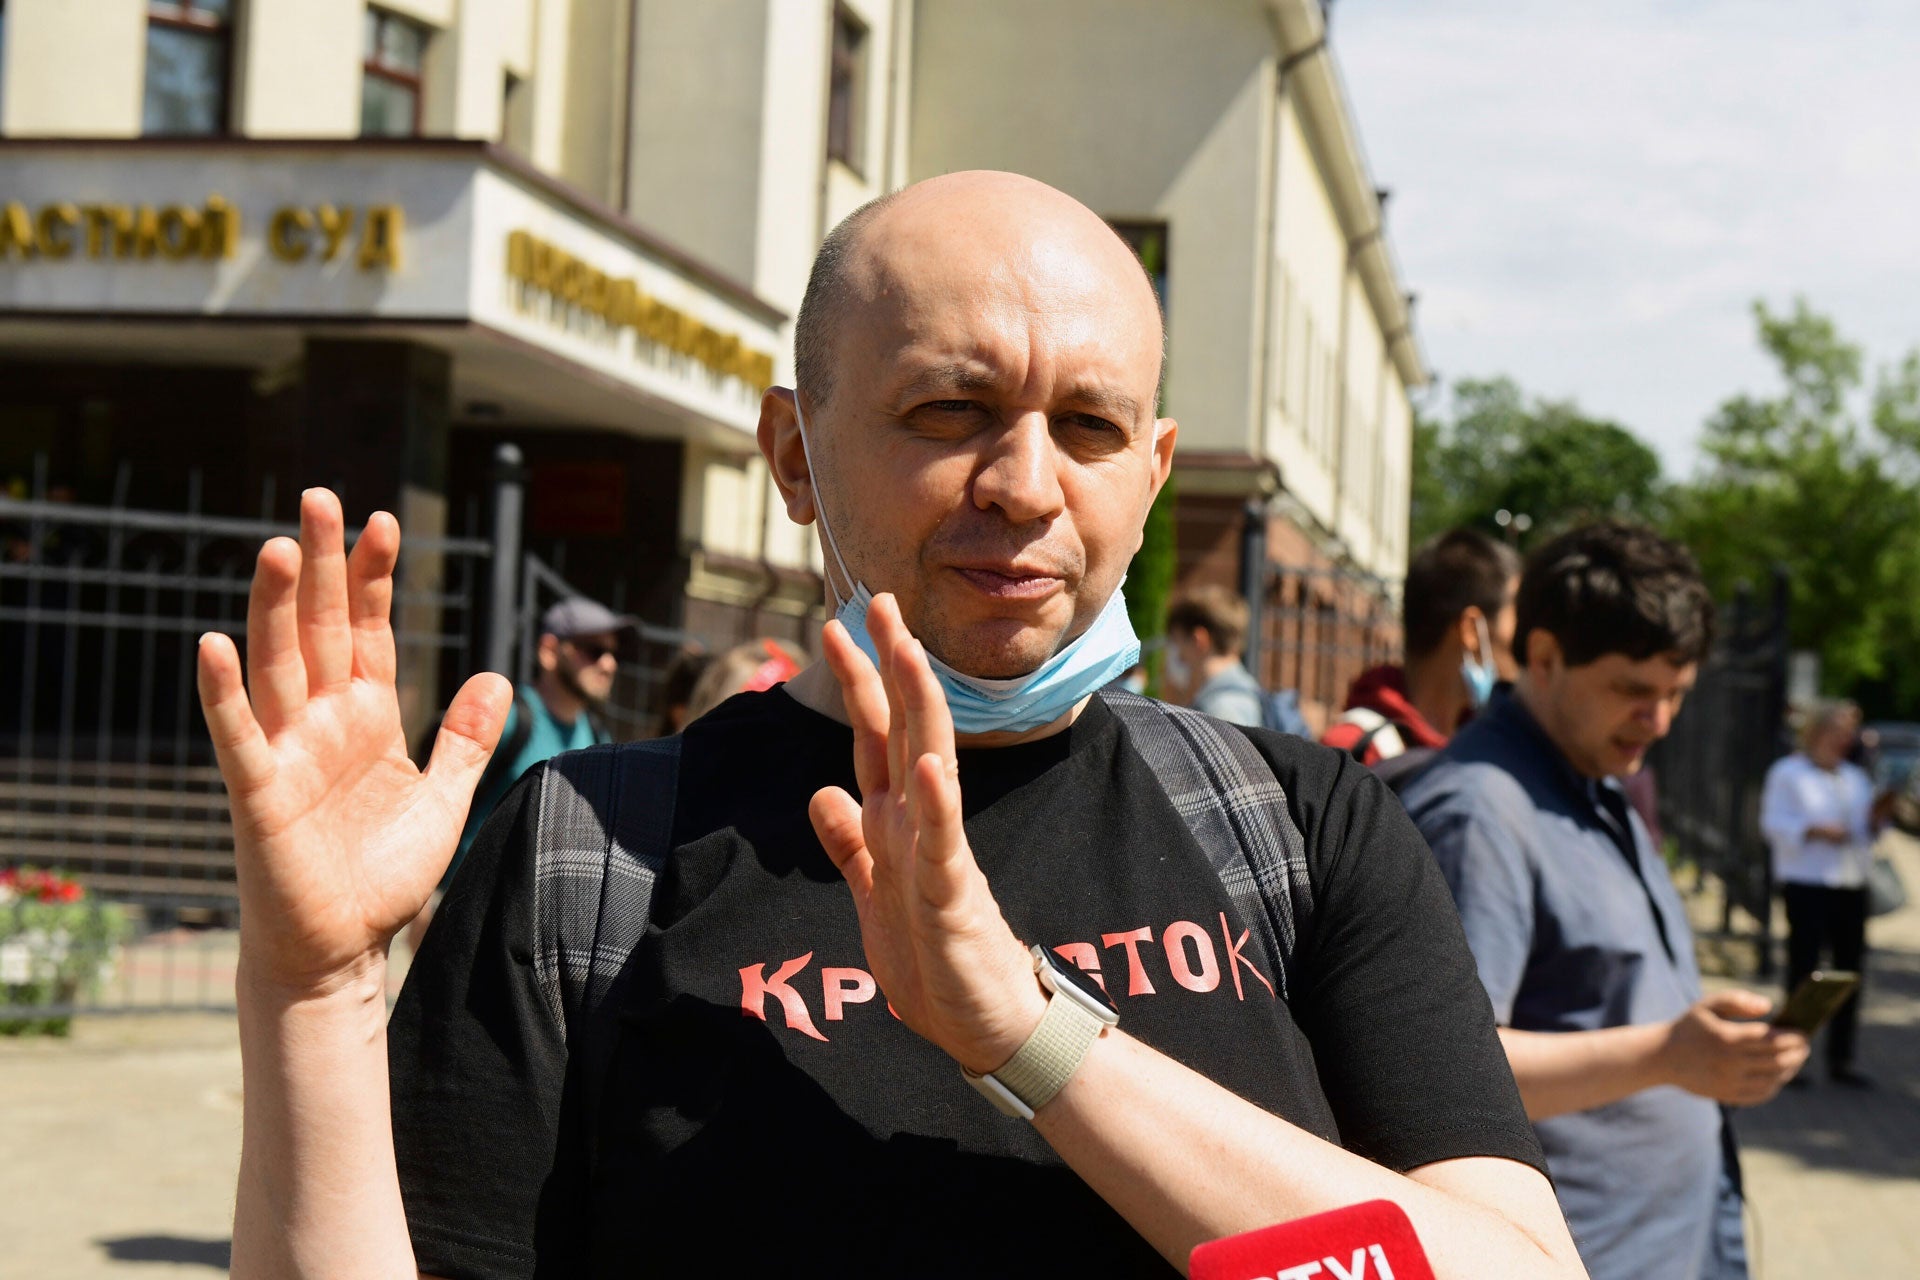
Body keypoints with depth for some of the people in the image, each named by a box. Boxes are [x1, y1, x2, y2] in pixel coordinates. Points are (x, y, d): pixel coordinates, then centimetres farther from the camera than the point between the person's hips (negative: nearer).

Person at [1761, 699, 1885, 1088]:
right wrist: (1814, 830, -20)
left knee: (1850, 969, 4)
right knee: (1803, 968, -7)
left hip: (1851, 885, 6)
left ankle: (1840, 1059, 11)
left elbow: (1864, 830, 20)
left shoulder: (1855, 778, 20)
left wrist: (1875, 820, -2)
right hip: (1806, 884, -6)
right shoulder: (1788, 773, 1)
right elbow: (1773, 822, -7)